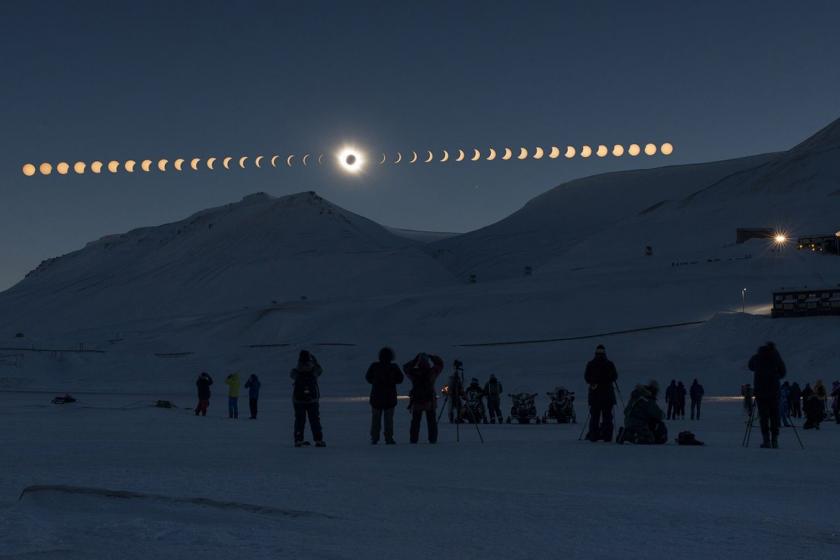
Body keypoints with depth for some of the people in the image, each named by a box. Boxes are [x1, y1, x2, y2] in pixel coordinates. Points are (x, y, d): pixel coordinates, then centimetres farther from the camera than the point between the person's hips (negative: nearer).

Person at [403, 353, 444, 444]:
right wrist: (430, 357, 8)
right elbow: (440, 363, 9)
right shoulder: (432, 372, -8)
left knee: (415, 422, 7)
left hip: (416, 402, 1)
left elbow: (405, 367, 12)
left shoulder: (414, 372, -8)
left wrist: (415, 359, 9)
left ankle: (413, 440, 5)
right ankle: (433, 439, 4)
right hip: (430, 402, 0)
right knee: (432, 422, 7)